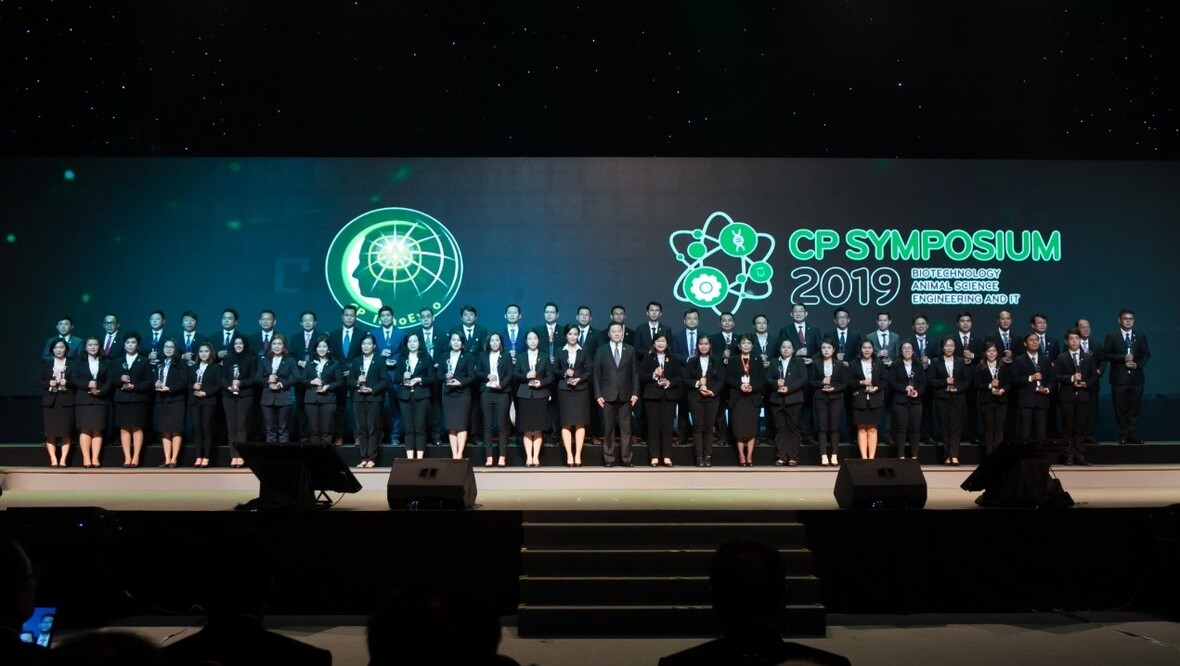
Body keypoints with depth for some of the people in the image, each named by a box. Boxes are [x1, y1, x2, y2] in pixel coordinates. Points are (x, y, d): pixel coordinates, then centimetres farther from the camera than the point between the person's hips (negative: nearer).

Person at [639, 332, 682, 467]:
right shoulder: (647, 358, 7)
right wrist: (653, 375, -15)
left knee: (667, 426, -2)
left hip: (669, 396, 1)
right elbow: (641, 377, 0)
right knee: (653, 426, -2)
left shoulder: (673, 359, 10)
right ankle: (654, 456, 0)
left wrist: (669, 383, -12)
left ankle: (667, 456, 0)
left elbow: (680, 378, 6)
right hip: (652, 396, -1)